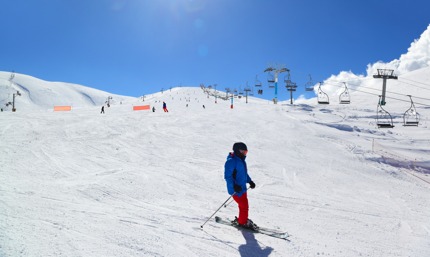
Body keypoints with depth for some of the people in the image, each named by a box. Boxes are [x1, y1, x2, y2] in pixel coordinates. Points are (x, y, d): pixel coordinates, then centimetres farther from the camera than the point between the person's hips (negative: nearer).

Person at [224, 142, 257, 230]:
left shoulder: (241, 160, 11)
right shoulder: (231, 161, -19)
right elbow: (227, 176, -23)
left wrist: (250, 181, 16)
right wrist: (234, 186, -30)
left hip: (242, 188, 9)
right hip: (236, 190, -9)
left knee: (244, 206, 17)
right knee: (244, 206, -4)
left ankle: (242, 220, 34)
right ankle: (242, 222, 13)